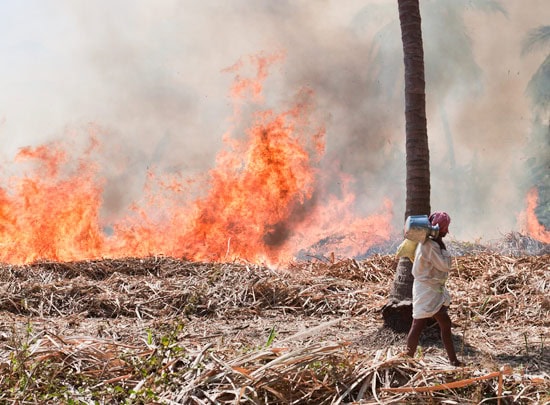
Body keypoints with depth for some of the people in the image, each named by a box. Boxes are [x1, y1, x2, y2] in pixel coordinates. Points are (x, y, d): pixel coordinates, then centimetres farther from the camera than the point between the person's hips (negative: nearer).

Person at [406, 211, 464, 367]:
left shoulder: (427, 242, 10)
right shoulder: (430, 245, -21)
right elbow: (445, 265, -20)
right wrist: (442, 246, -12)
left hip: (435, 290, 11)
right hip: (426, 290, -11)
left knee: (445, 323, 14)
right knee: (418, 325, -6)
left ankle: (453, 360, 20)